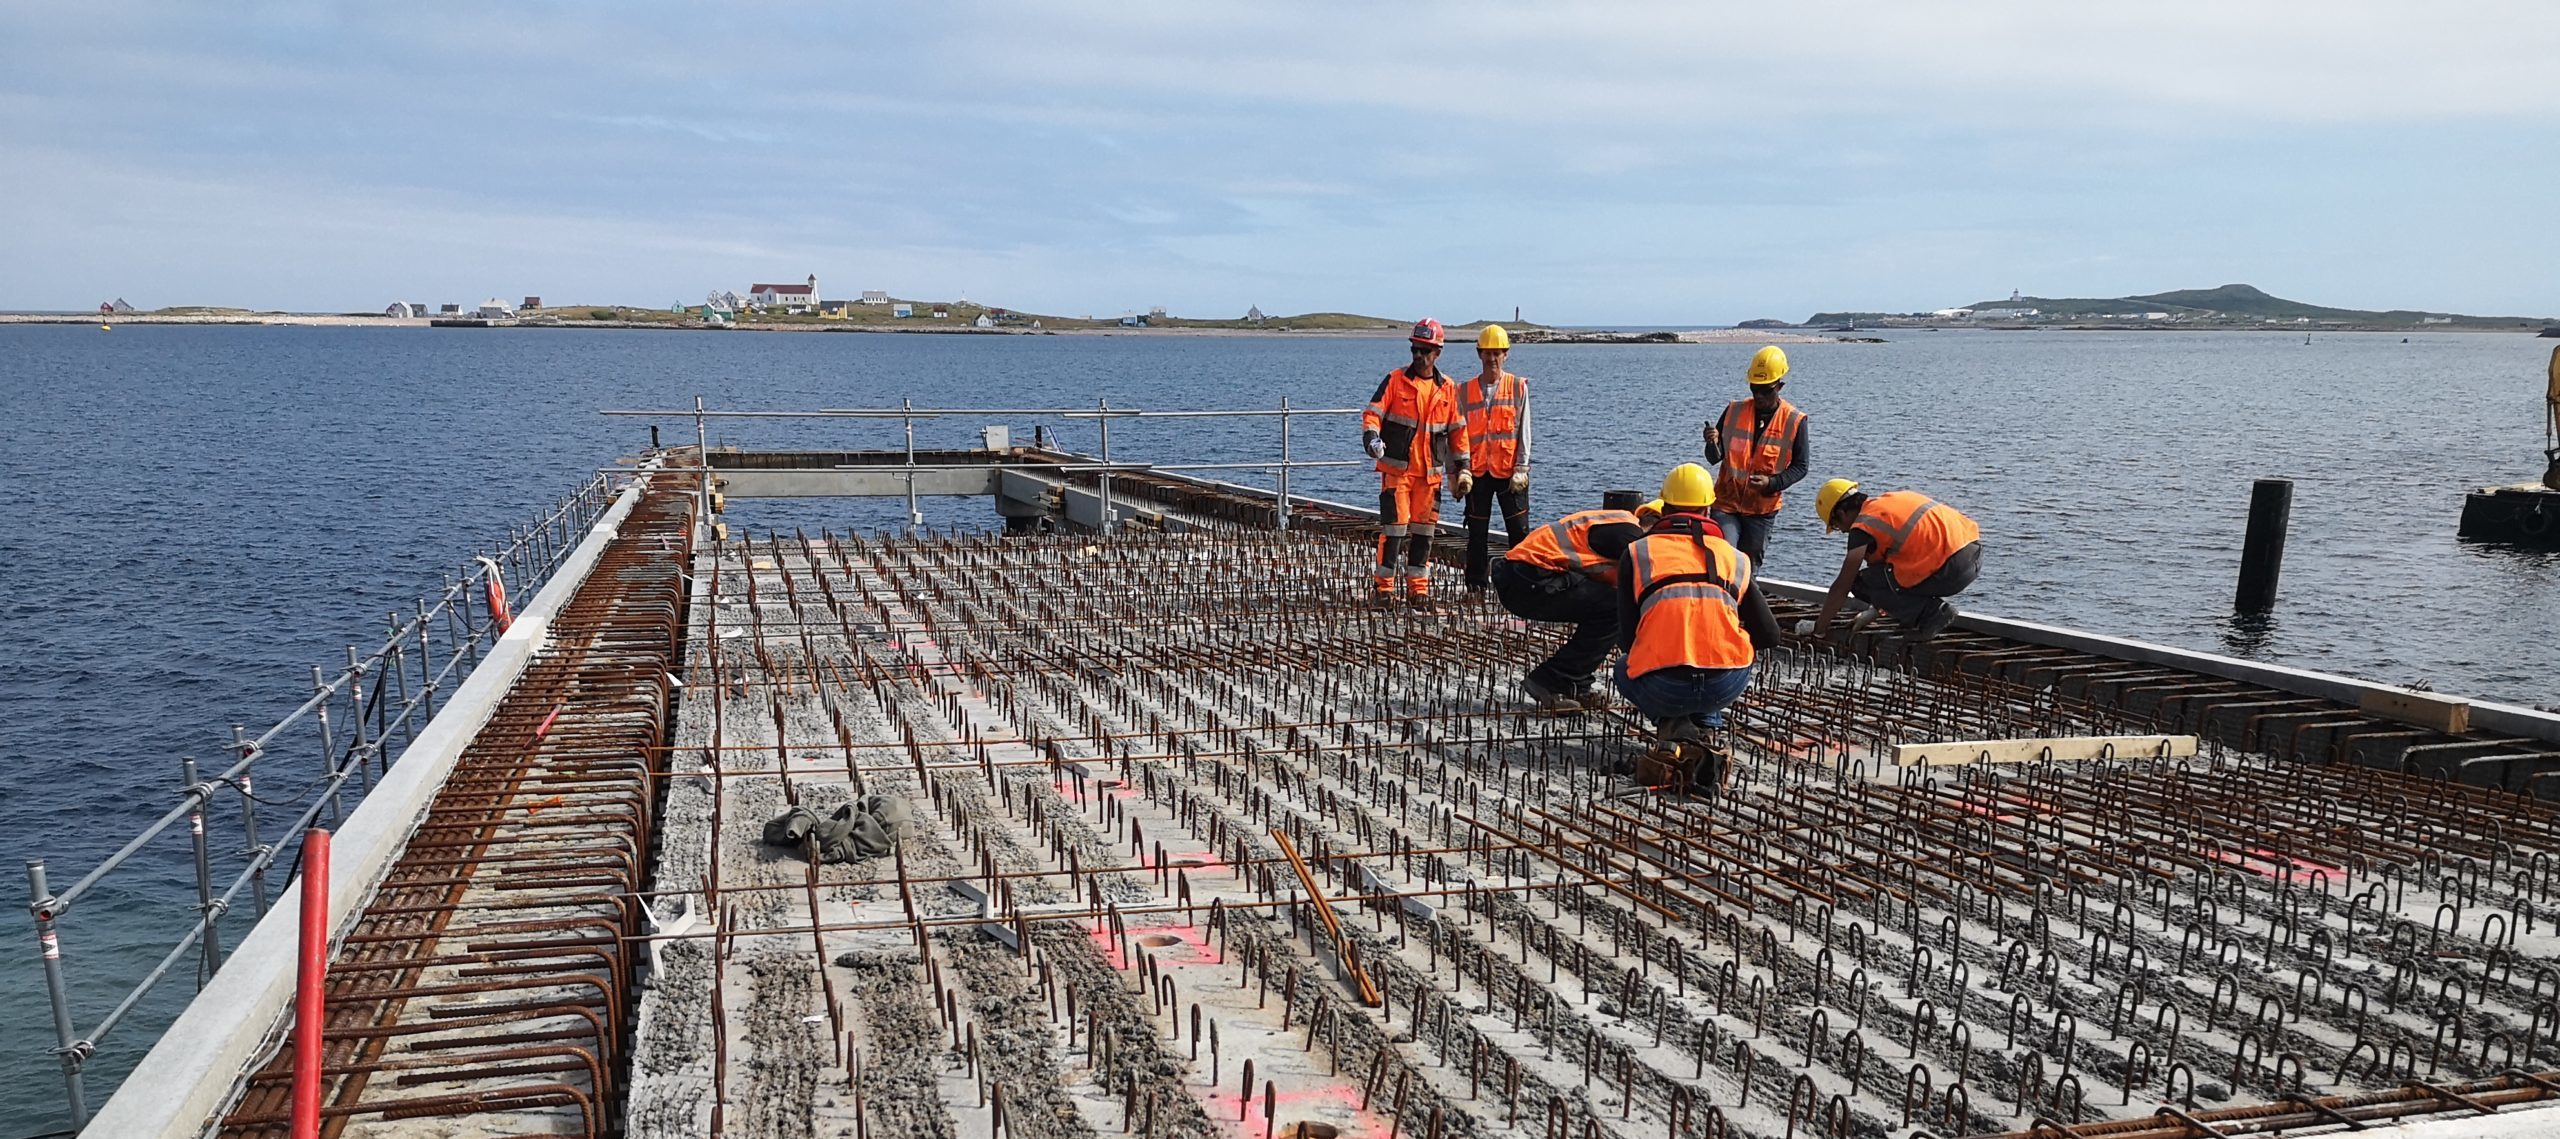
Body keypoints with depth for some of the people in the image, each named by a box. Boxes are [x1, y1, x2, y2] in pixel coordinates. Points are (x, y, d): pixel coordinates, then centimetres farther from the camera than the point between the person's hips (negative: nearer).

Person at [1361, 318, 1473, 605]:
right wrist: (1371, 438, -27)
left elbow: (1458, 430, 14)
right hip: (1396, 468, -3)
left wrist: (1462, 468, 11)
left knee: (1424, 529, 7)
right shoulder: (1395, 380, -1)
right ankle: (1384, 585, 1)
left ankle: (1418, 585, 16)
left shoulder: (1447, 389, 8)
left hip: (1430, 472, 3)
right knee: (1394, 525, -8)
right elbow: (1373, 413, -7)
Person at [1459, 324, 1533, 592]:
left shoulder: (1518, 387, 3)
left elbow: (1524, 431, 0)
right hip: (1477, 471, 1)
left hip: (1510, 472, -1)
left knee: (1519, 530, -1)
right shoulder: (1465, 391, 7)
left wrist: (1521, 469, -7)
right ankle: (1475, 585, 13)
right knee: (1477, 532, 5)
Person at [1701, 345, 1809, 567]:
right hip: (1726, 502, 0)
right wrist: (1712, 444, -20)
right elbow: (1715, 458, 4)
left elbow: (1799, 467, -1)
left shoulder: (1794, 421, -5)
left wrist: (1772, 483, -19)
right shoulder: (1734, 411, -1)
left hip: (1762, 509, 0)